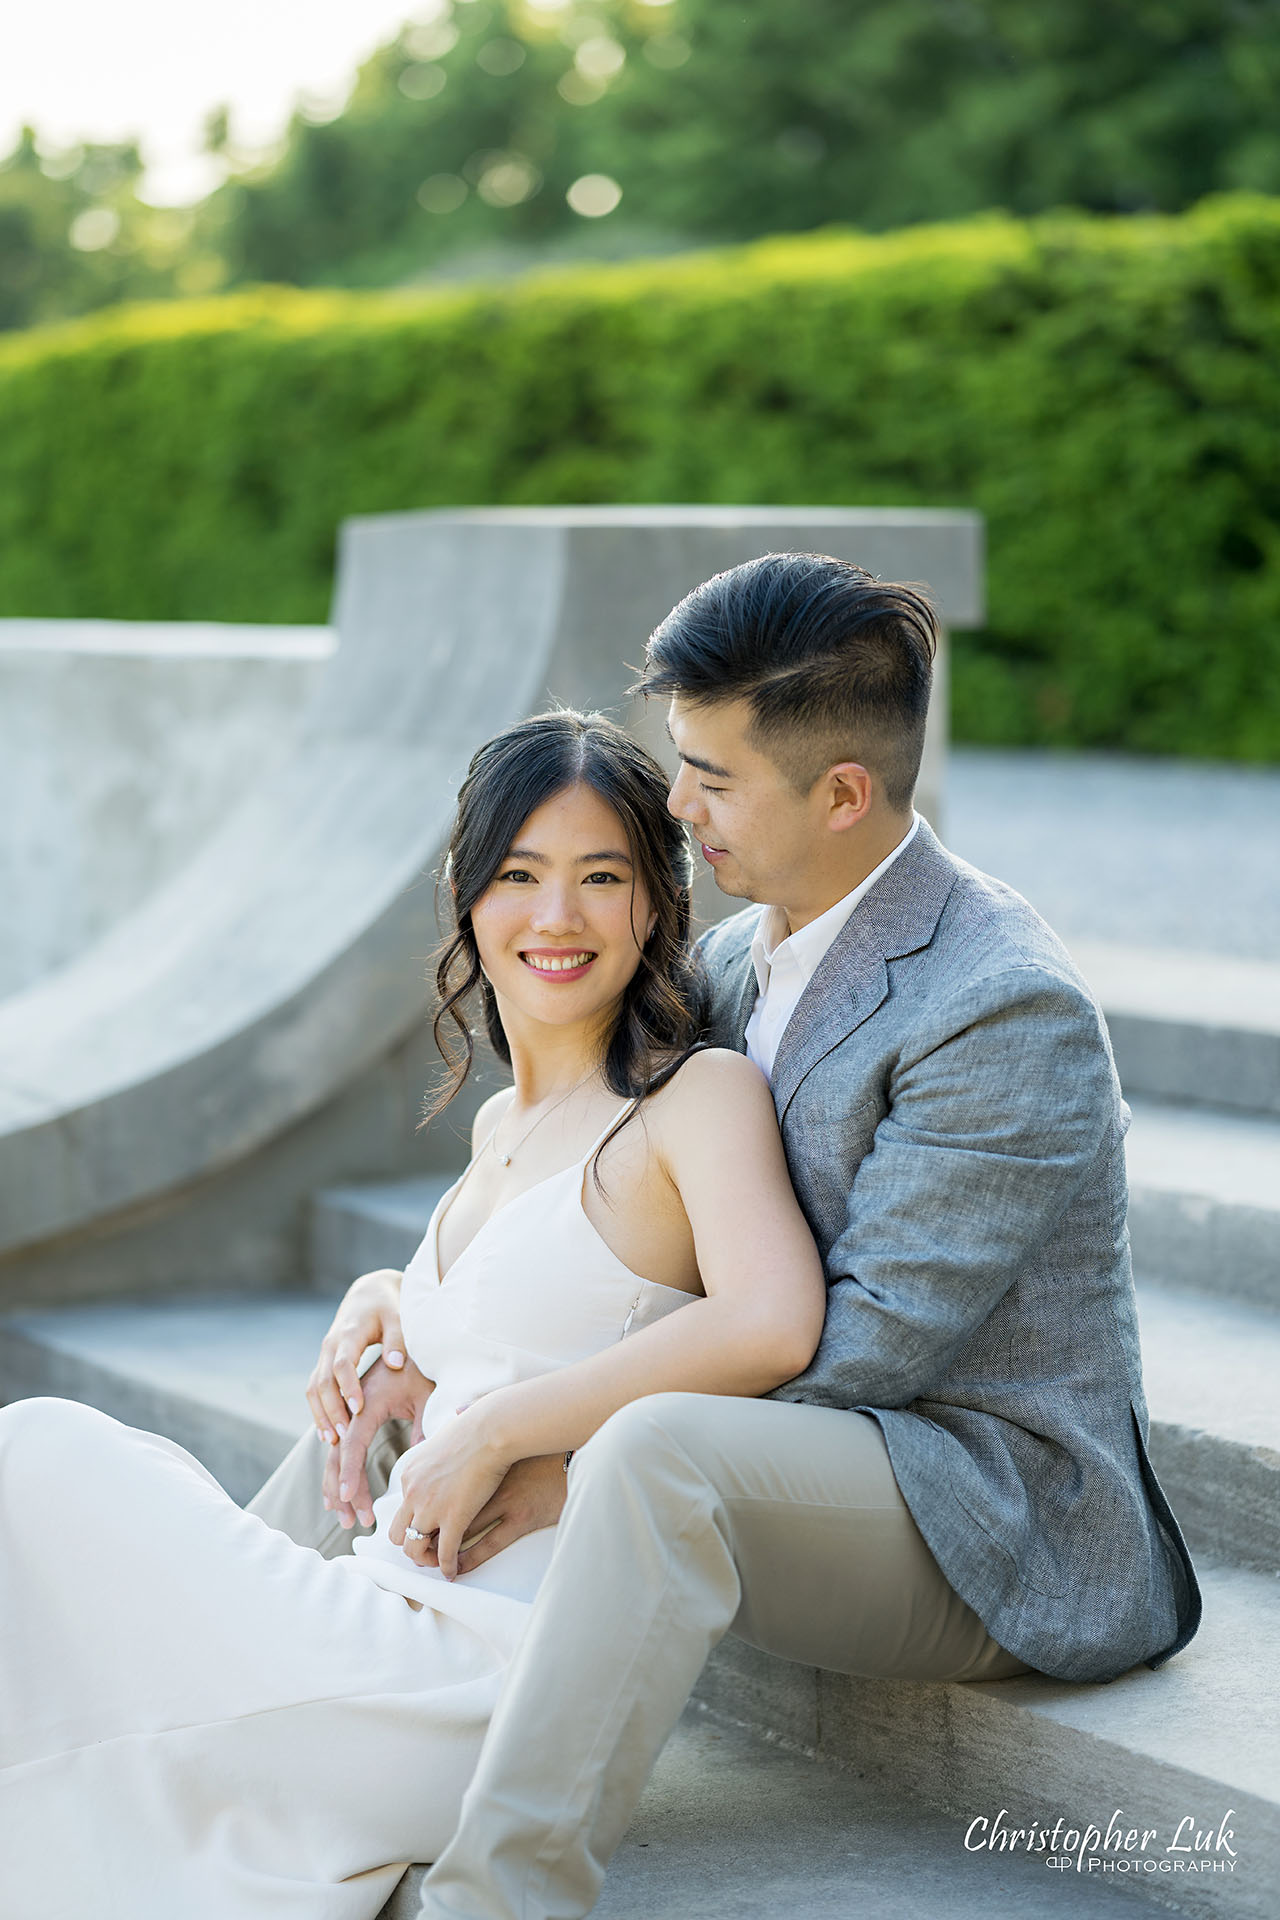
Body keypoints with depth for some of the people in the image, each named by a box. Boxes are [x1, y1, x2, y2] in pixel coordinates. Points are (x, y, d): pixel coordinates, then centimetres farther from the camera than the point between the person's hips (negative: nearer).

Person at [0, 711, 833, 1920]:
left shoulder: (704, 1096, -5)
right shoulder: (501, 1127, 19)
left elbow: (772, 1323, -24)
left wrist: (491, 1428, -18)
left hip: (510, 1662, -8)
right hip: (415, 1622, 8)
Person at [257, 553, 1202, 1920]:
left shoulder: (1004, 1007, -21)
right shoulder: (743, 959, 7)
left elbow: (873, 1339, -23)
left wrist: (567, 1450, -22)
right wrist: (410, 1297, -6)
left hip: (994, 1522, -9)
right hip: (809, 1435, 9)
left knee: (659, 1453, -38)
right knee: (384, 1387, 8)